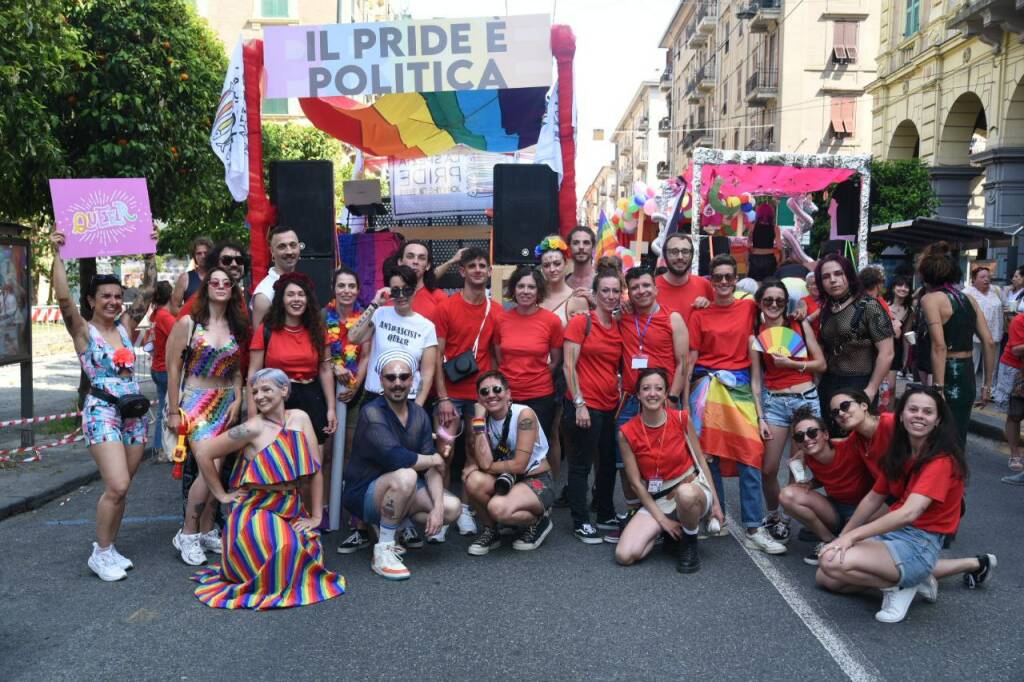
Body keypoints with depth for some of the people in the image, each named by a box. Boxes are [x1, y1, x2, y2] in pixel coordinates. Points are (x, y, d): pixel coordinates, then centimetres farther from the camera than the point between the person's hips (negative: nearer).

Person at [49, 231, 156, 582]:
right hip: (102, 411, -5)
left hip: (135, 411, 5)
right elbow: (63, 297, -17)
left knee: (120, 488, 9)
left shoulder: (125, 325, 10)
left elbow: (147, 292, 7)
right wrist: (57, 254, -18)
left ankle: (109, 549, 22)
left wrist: (151, 255, 5)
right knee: (117, 487, -14)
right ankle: (100, 554, 3)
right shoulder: (83, 331, -2)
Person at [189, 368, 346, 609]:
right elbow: (203, 452, -11)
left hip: (292, 511, 4)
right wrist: (222, 495, -4)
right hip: (255, 512, -4)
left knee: (308, 552, -14)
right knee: (283, 552, -25)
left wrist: (316, 516, -3)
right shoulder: (253, 428, -13)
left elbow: (315, 468, 0)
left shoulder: (299, 419, -1)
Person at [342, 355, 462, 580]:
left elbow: (430, 468, -4)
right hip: (363, 494, -7)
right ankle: (382, 552, -20)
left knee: (452, 508, -9)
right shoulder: (372, 413, -21)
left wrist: (438, 506, -19)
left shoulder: (419, 415, 0)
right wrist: (436, 459, -18)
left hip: (397, 490, 7)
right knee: (405, 476, -35)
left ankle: (390, 525, 10)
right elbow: (395, 457, -34)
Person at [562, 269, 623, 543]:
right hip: (584, 405, -6)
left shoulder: (620, 326, 9)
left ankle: (607, 515, 31)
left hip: (611, 406, 6)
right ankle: (581, 523, 13)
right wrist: (579, 403, -16)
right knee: (581, 464, 3)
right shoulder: (581, 322, -8)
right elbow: (568, 365, -11)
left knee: (609, 463, 16)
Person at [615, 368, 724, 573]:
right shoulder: (627, 433, -9)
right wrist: (662, 519, -9)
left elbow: (700, 461, 1)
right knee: (624, 556, -19)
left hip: (693, 489, -1)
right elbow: (636, 482, -5)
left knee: (685, 493, -41)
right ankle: (663, 533, 12)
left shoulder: (681, 418, -8)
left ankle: (689, 546, -9)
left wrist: (715, 502, -1)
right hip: (655, 501, 1)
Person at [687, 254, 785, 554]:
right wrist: (686, 399, 2)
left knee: (751, 455, -6)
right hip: (707, 387, 0)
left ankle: (754, 529, -2)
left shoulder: (749, 308, 7)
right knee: (709, 454, 4)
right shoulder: (699, 315, 6)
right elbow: (691, 360, 6)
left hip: (740, 387, 0)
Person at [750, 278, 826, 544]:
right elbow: (755, 380, 3)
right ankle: (774, 517, 22)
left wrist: (790, 363, -11)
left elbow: (821, 364, 3)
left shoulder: (801, 326, 5)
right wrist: (760, 417, -3)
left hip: (807, 399, 0)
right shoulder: (756, 335, 4)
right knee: (768, 468, 0)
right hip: (774, 402, 0)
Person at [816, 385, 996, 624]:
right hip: (892, 533, 10)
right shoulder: (898, 454, 10)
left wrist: (852, 536, -28)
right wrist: (841, 538, 9)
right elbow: (873, 499, 15)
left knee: (833, 563, -30)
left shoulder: (941, 461, -16)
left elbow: (909, 513, -28)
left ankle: (900, 585, 1)